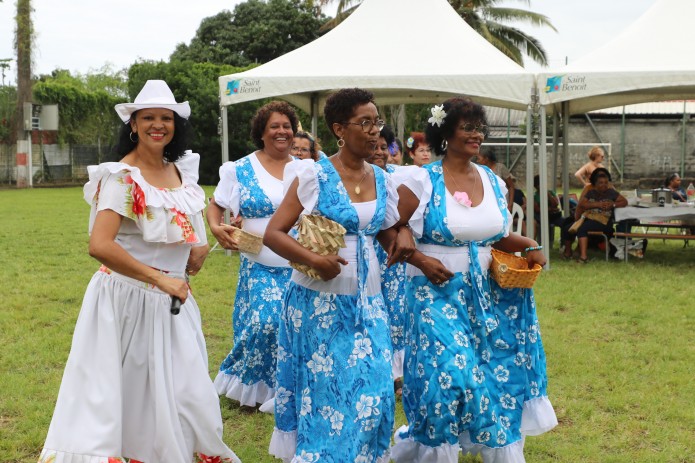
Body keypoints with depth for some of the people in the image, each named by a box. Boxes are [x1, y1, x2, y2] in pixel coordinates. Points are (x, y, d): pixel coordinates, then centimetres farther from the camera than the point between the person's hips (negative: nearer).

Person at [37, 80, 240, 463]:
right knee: (125, 401, 2)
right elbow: (99, 246, -27)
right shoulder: (122, 177, -15)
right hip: (129, 299, -6)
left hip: (173, 302, 7)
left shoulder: (181, 170, 6)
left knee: (186, 398, 10)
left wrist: (198, 248, 4)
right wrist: (161, 279, -23)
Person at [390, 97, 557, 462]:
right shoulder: (421, 182, -8)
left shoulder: (494, 182, 8)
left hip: (489, 295, 5)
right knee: (447, 374, -11)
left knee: (495, 373, 6)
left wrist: (528, 246, 0)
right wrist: (421, 260, -19)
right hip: (438, 292, -5)